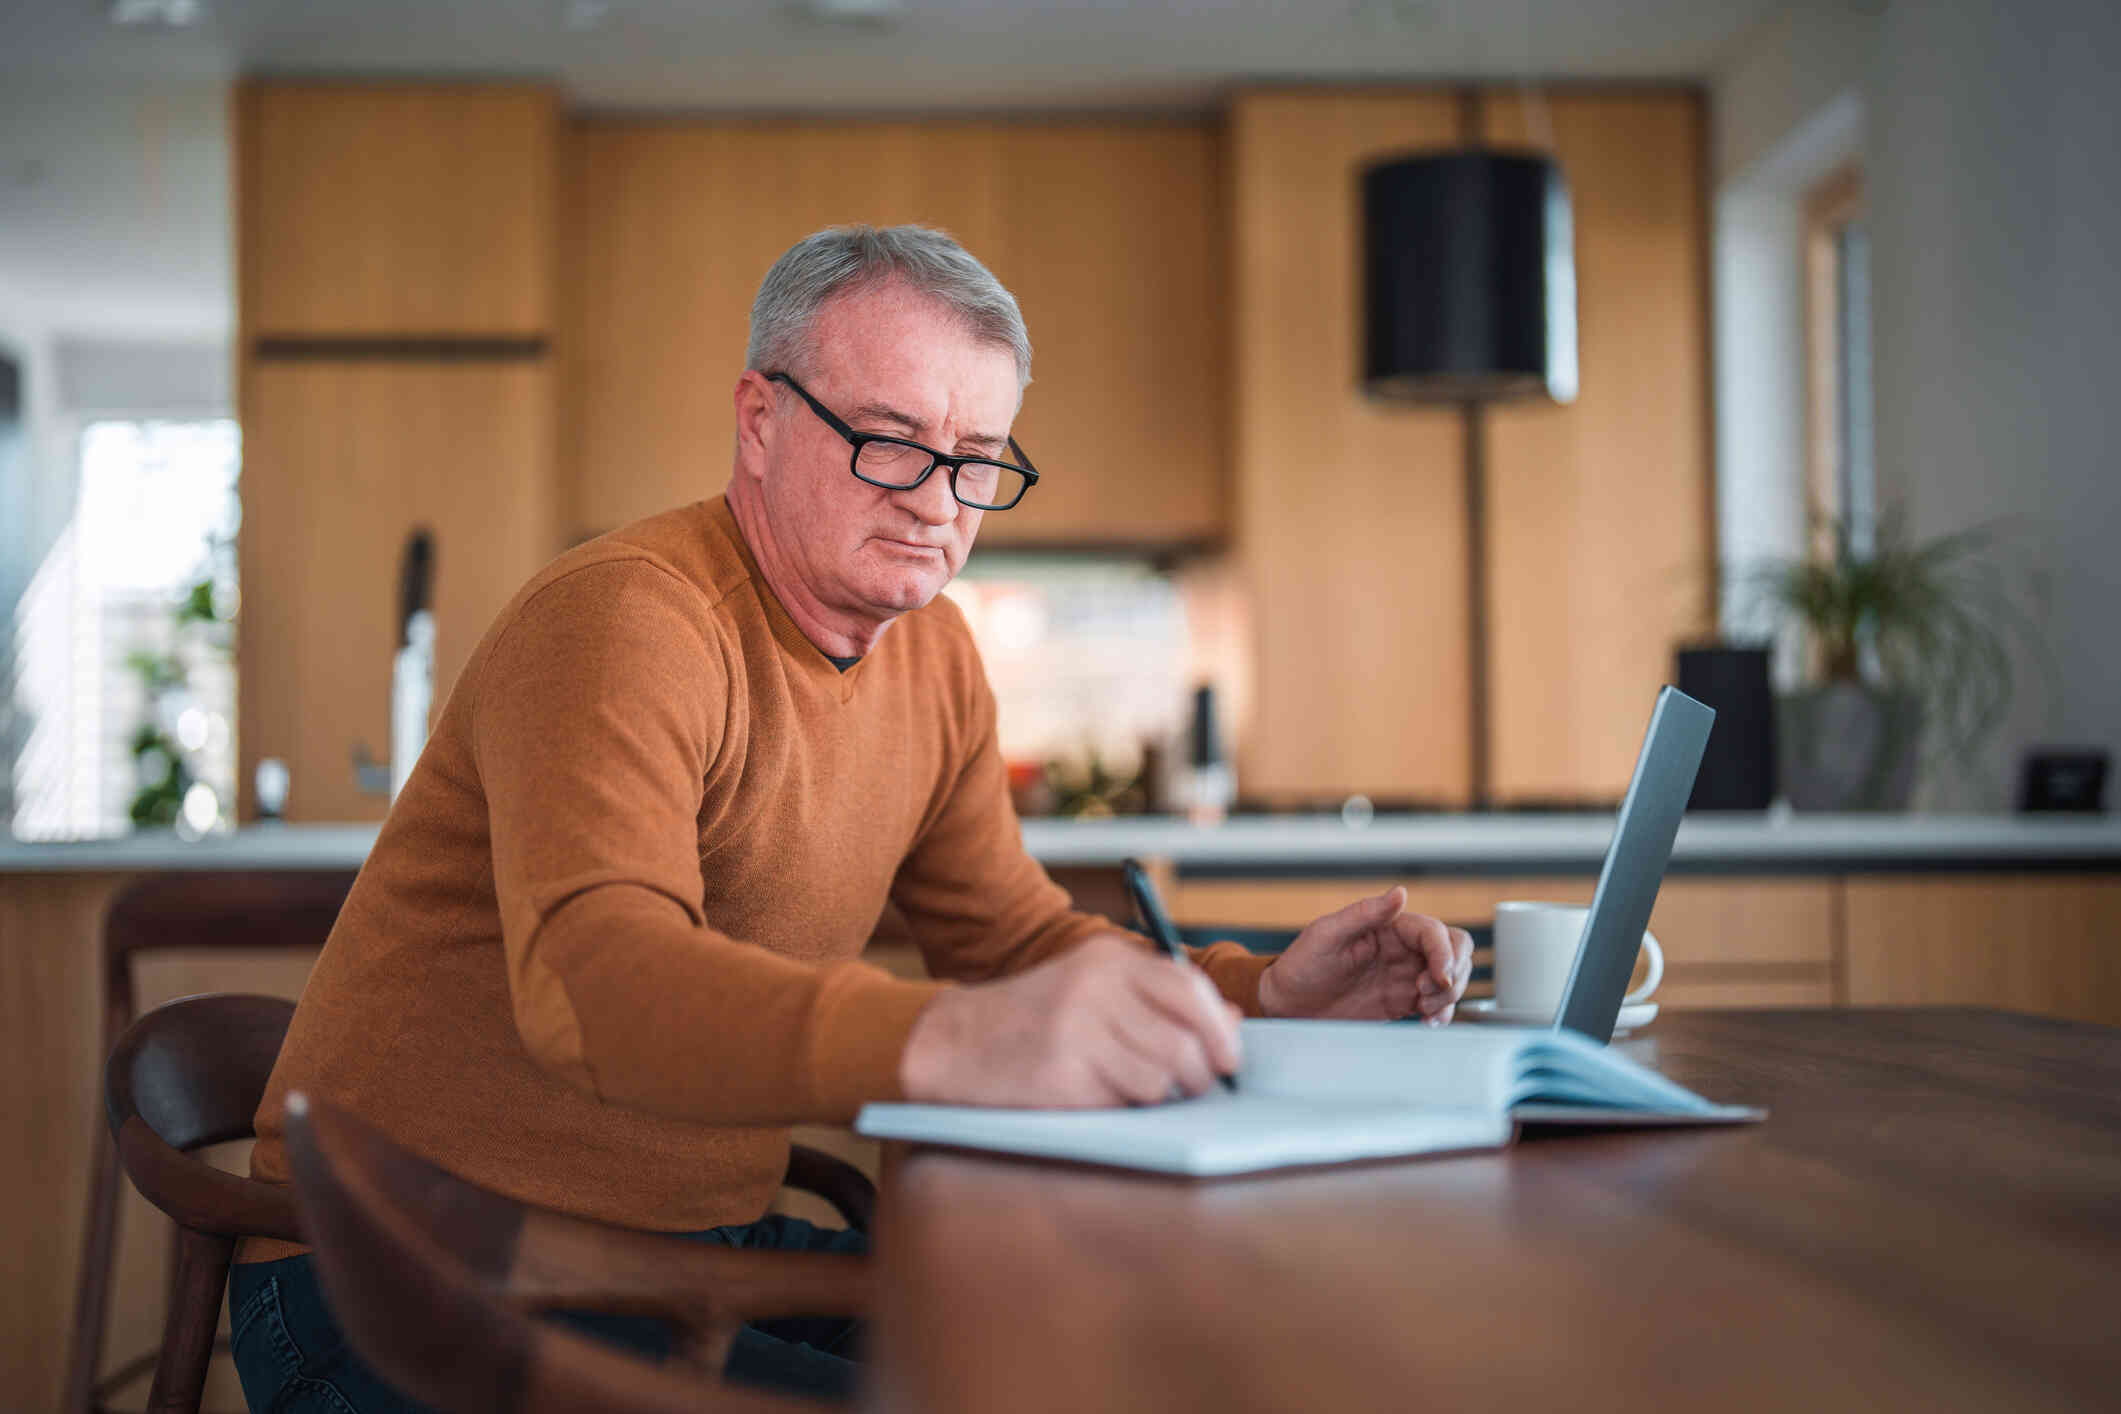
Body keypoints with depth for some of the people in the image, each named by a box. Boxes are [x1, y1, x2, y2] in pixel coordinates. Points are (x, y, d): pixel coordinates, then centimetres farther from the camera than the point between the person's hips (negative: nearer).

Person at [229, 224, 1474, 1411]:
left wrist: (1264, 995, -5)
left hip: (713, 1243, 8)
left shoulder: (933, 656, 8)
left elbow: (1019, 940, 14)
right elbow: (586, 975, -36)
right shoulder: (620, 620, -20)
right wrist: (948, 1041, -53)